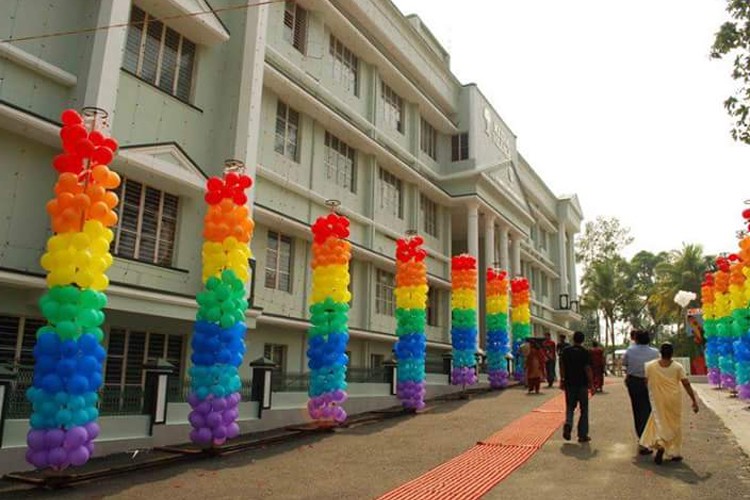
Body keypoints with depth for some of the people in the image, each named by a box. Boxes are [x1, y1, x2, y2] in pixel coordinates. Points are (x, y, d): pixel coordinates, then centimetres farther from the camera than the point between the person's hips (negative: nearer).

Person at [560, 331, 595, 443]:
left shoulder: (565, 351, 0)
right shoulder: (585, 352, -9)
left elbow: (562, 366, 4)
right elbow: (588, 369, -11)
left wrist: (562, 380, 14)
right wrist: (591, 385, -4)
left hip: (569, 383, 2)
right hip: (582, 384, -2)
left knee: (570, 407, 15)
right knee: (584, 409, 9)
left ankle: (568, 424, -12)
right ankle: (583, 435, 11)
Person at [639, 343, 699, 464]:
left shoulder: (650, 366, -5)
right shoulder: (677, 367, -6)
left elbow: (645, 382, -1)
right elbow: (686, 384, -6)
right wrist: (694, 401, 1)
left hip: (659, 400, 0)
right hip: (674, 400, 0)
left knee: (661, 423, 11)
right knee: (675, 425, 13)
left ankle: (660, 445, -13)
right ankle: (675, 453, 18)